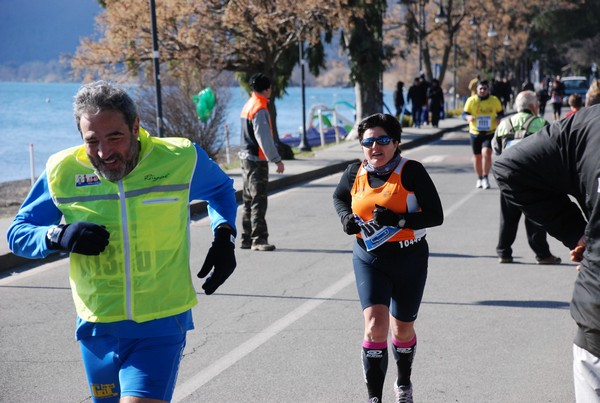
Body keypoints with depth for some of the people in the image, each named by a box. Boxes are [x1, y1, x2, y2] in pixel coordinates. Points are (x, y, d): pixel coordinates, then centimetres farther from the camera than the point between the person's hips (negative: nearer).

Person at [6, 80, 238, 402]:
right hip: (97, 329, 3)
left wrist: (224, 236, -2)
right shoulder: (63, 171, -7)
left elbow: (220, 189, 15)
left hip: (161, 327, -3)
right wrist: (58, 236, -16)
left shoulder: (180, 158, -8)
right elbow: (17, 233, 4)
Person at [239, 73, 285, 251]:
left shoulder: (248, 105, 14)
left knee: (249, 200, 14)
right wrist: (277, 160, -21)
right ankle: (259, 239, -8)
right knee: (259, 201, -8)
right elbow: (264, 138, -21)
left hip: (246, 158, 10)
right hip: (256, 160, -10)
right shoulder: (259, 109, -16)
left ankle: (247, 239, 19)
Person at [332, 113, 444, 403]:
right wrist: (346, 217, -2)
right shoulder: (355, 173, -3)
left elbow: (436, 215, -17)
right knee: (375, 323, -18)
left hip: (409, 259, -1)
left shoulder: (411, 171, -14)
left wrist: (398, 219, -30)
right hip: (369, 259, 1)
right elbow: (339, 197, 20)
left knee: (402, 328, 16)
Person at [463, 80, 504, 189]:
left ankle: (485, 177, -7)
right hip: (475, 132, 2)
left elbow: (500, 112, 13)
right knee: (477, 156, 10)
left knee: (486, 153, -20)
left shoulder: (494, 100, 1)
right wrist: (468, 117, -22)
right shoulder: (471, 100, -1)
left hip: (490, 132, -2)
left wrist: (498, 118, -9)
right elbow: (465, 113, 1)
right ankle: (479, 178, 28)